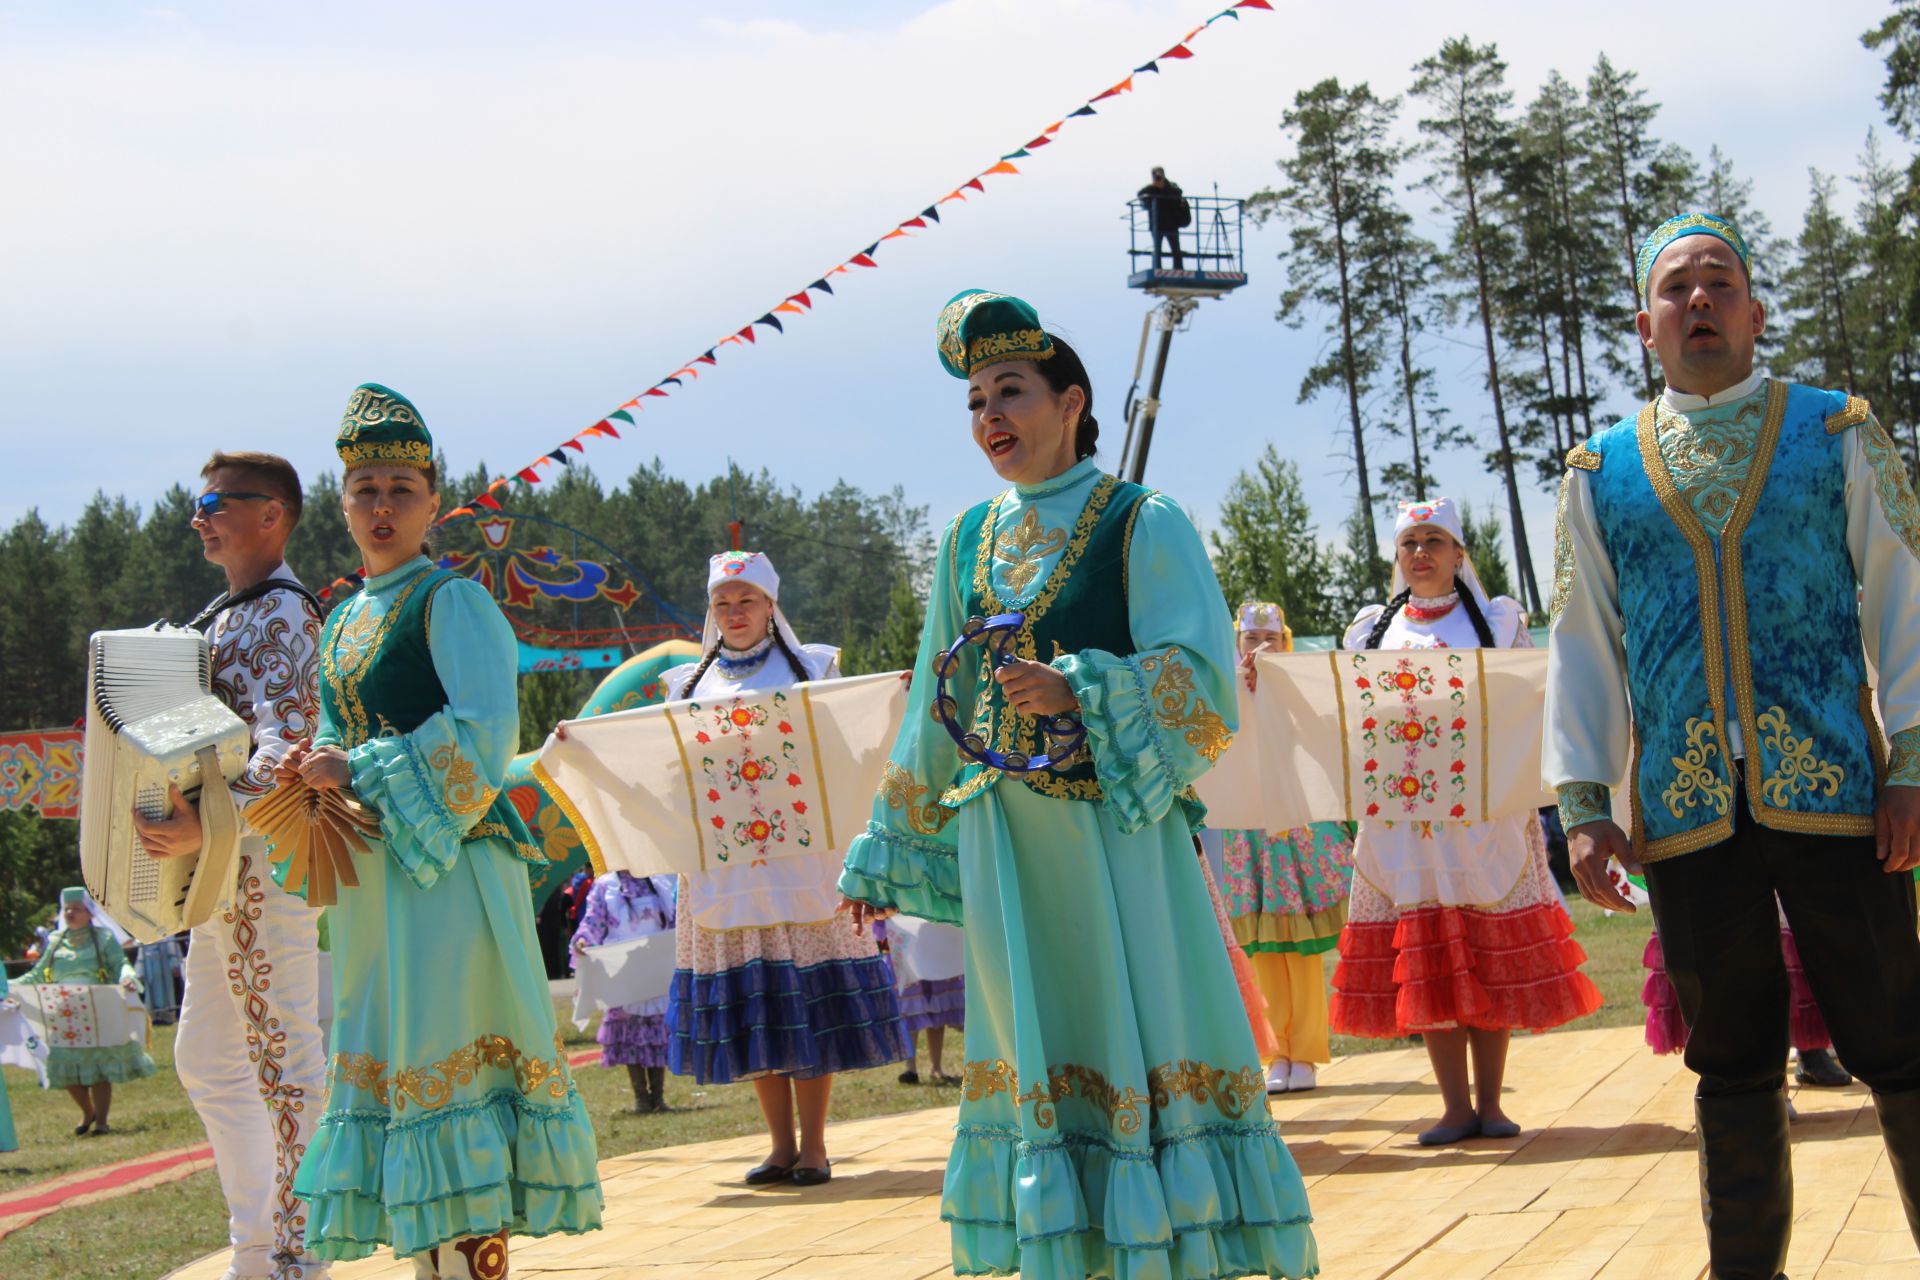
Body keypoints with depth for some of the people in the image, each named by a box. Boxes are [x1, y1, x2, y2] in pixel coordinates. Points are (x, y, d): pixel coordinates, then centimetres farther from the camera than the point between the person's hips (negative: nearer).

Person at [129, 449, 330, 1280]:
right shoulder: (225, 618, 17)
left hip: (265, 861, -10)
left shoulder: (282, 615, -12)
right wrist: (190, 829, 14)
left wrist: (212, 825, -37)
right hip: (223, 871, 10)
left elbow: (285, 745, -25)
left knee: (284, 1057, -6)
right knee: (206, 1060, 14)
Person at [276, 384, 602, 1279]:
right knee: (387, 1063, 6)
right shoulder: (344, 622, 18)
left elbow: (485, 733, -16)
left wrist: (357, 770, -15)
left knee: (450, 1061, -11)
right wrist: (313, 774, 3)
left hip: (448, 867, -8)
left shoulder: (452, 601, -6)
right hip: (370, 876, 8)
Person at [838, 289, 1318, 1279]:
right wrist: (889, 853, 21)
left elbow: (1201, 679, -12)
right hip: (1003, 843, 5)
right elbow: (932, 711, 20)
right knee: (1036, 1050, 8)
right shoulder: (970, 542, 13)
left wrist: (1080, 691, -26)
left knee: (1143, 1038, -8)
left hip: (1116, 829, -5)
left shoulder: (1143, 526, -2)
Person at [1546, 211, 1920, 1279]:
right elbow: (1581, 649, 11)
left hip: (1835, 790, -2)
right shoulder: (1604, 473, 12)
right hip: (1686, 810, 2)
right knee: (1734, 1061, 6)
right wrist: (1585, 805, 3)